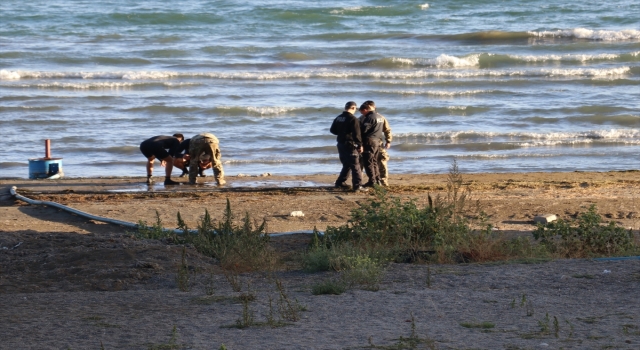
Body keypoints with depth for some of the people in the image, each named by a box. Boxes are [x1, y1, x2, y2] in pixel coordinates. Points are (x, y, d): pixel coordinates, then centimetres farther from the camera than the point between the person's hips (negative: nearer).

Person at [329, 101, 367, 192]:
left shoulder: (338, 118, 7)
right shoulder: (353, 119, -15)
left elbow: (332, 130, 16)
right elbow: (356, 134, -18)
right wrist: (360, 145, -11)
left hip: (341, 144, 7)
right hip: (350, 144, -7)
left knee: (346, 165, 22)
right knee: (355, 166, -4)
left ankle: (340, 182, 26)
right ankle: (357, 186, -8)